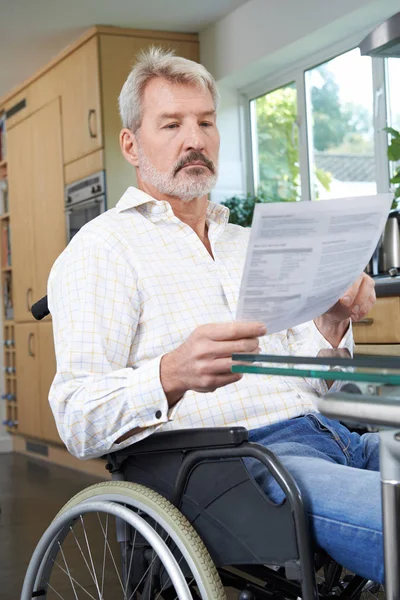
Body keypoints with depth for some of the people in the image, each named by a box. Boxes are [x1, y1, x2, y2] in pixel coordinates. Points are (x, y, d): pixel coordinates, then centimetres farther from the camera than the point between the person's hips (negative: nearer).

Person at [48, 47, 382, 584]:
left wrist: (332, 323, 2)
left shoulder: (249, 243, 25)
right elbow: (78, 423, -9)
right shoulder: (102, 248, 2)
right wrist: (172, 375, -27)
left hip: (326, 437, 8)